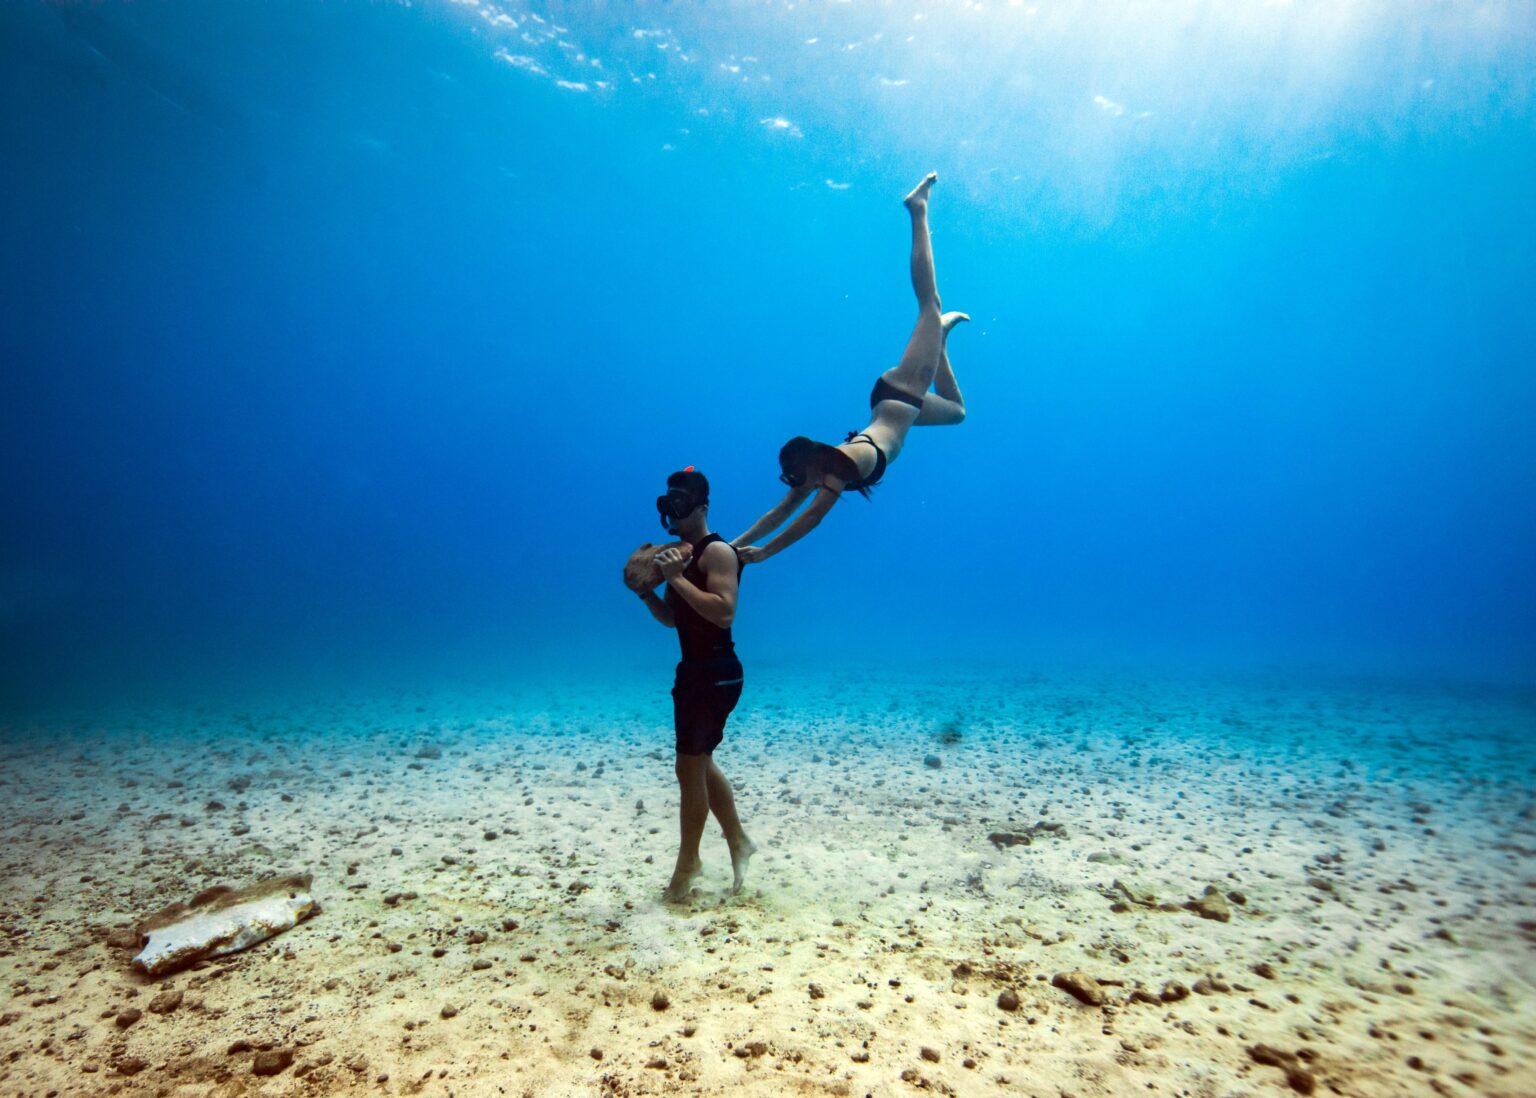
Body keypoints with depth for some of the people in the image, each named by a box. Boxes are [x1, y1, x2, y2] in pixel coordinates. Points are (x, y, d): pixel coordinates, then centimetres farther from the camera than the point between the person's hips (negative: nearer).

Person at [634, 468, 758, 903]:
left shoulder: (717, 551, -14)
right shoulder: (680, 555, 13)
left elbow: (724, 612, -27)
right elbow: (671, 619, 18)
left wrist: (677, 579, -27)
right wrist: (645, 589, 2)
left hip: (716, 673, -10)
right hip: (693, 670, 10)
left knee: (689, 768, -1)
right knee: (700, 765, 18)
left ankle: (687, 866, 15)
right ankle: (738, 842, 33)